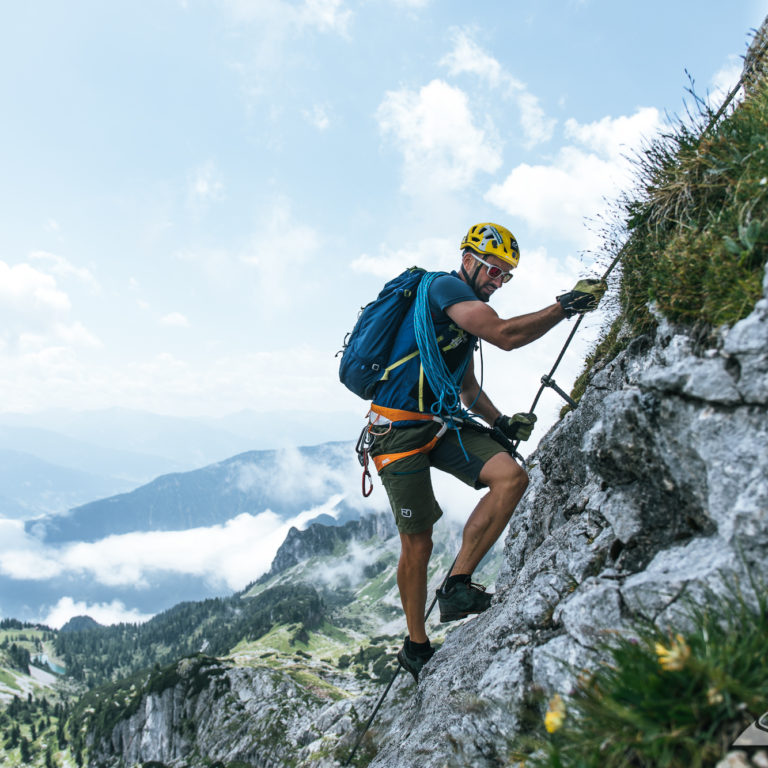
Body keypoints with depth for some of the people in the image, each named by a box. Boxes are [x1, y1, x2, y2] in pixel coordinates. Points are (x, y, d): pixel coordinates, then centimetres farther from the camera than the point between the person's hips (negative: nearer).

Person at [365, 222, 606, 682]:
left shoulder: (467, 316, 19)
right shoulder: (444, 287, -10)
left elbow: (469, 390, 25)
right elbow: (505, 336, -24)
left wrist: (501, 422, 9)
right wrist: (566, 305, -17)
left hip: (441, 425, 8)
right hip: (401, 428, -8)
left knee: (513, 478, -14)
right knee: (418, 544, -2)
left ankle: (458, 587, -8)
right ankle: (416, 646, 17)